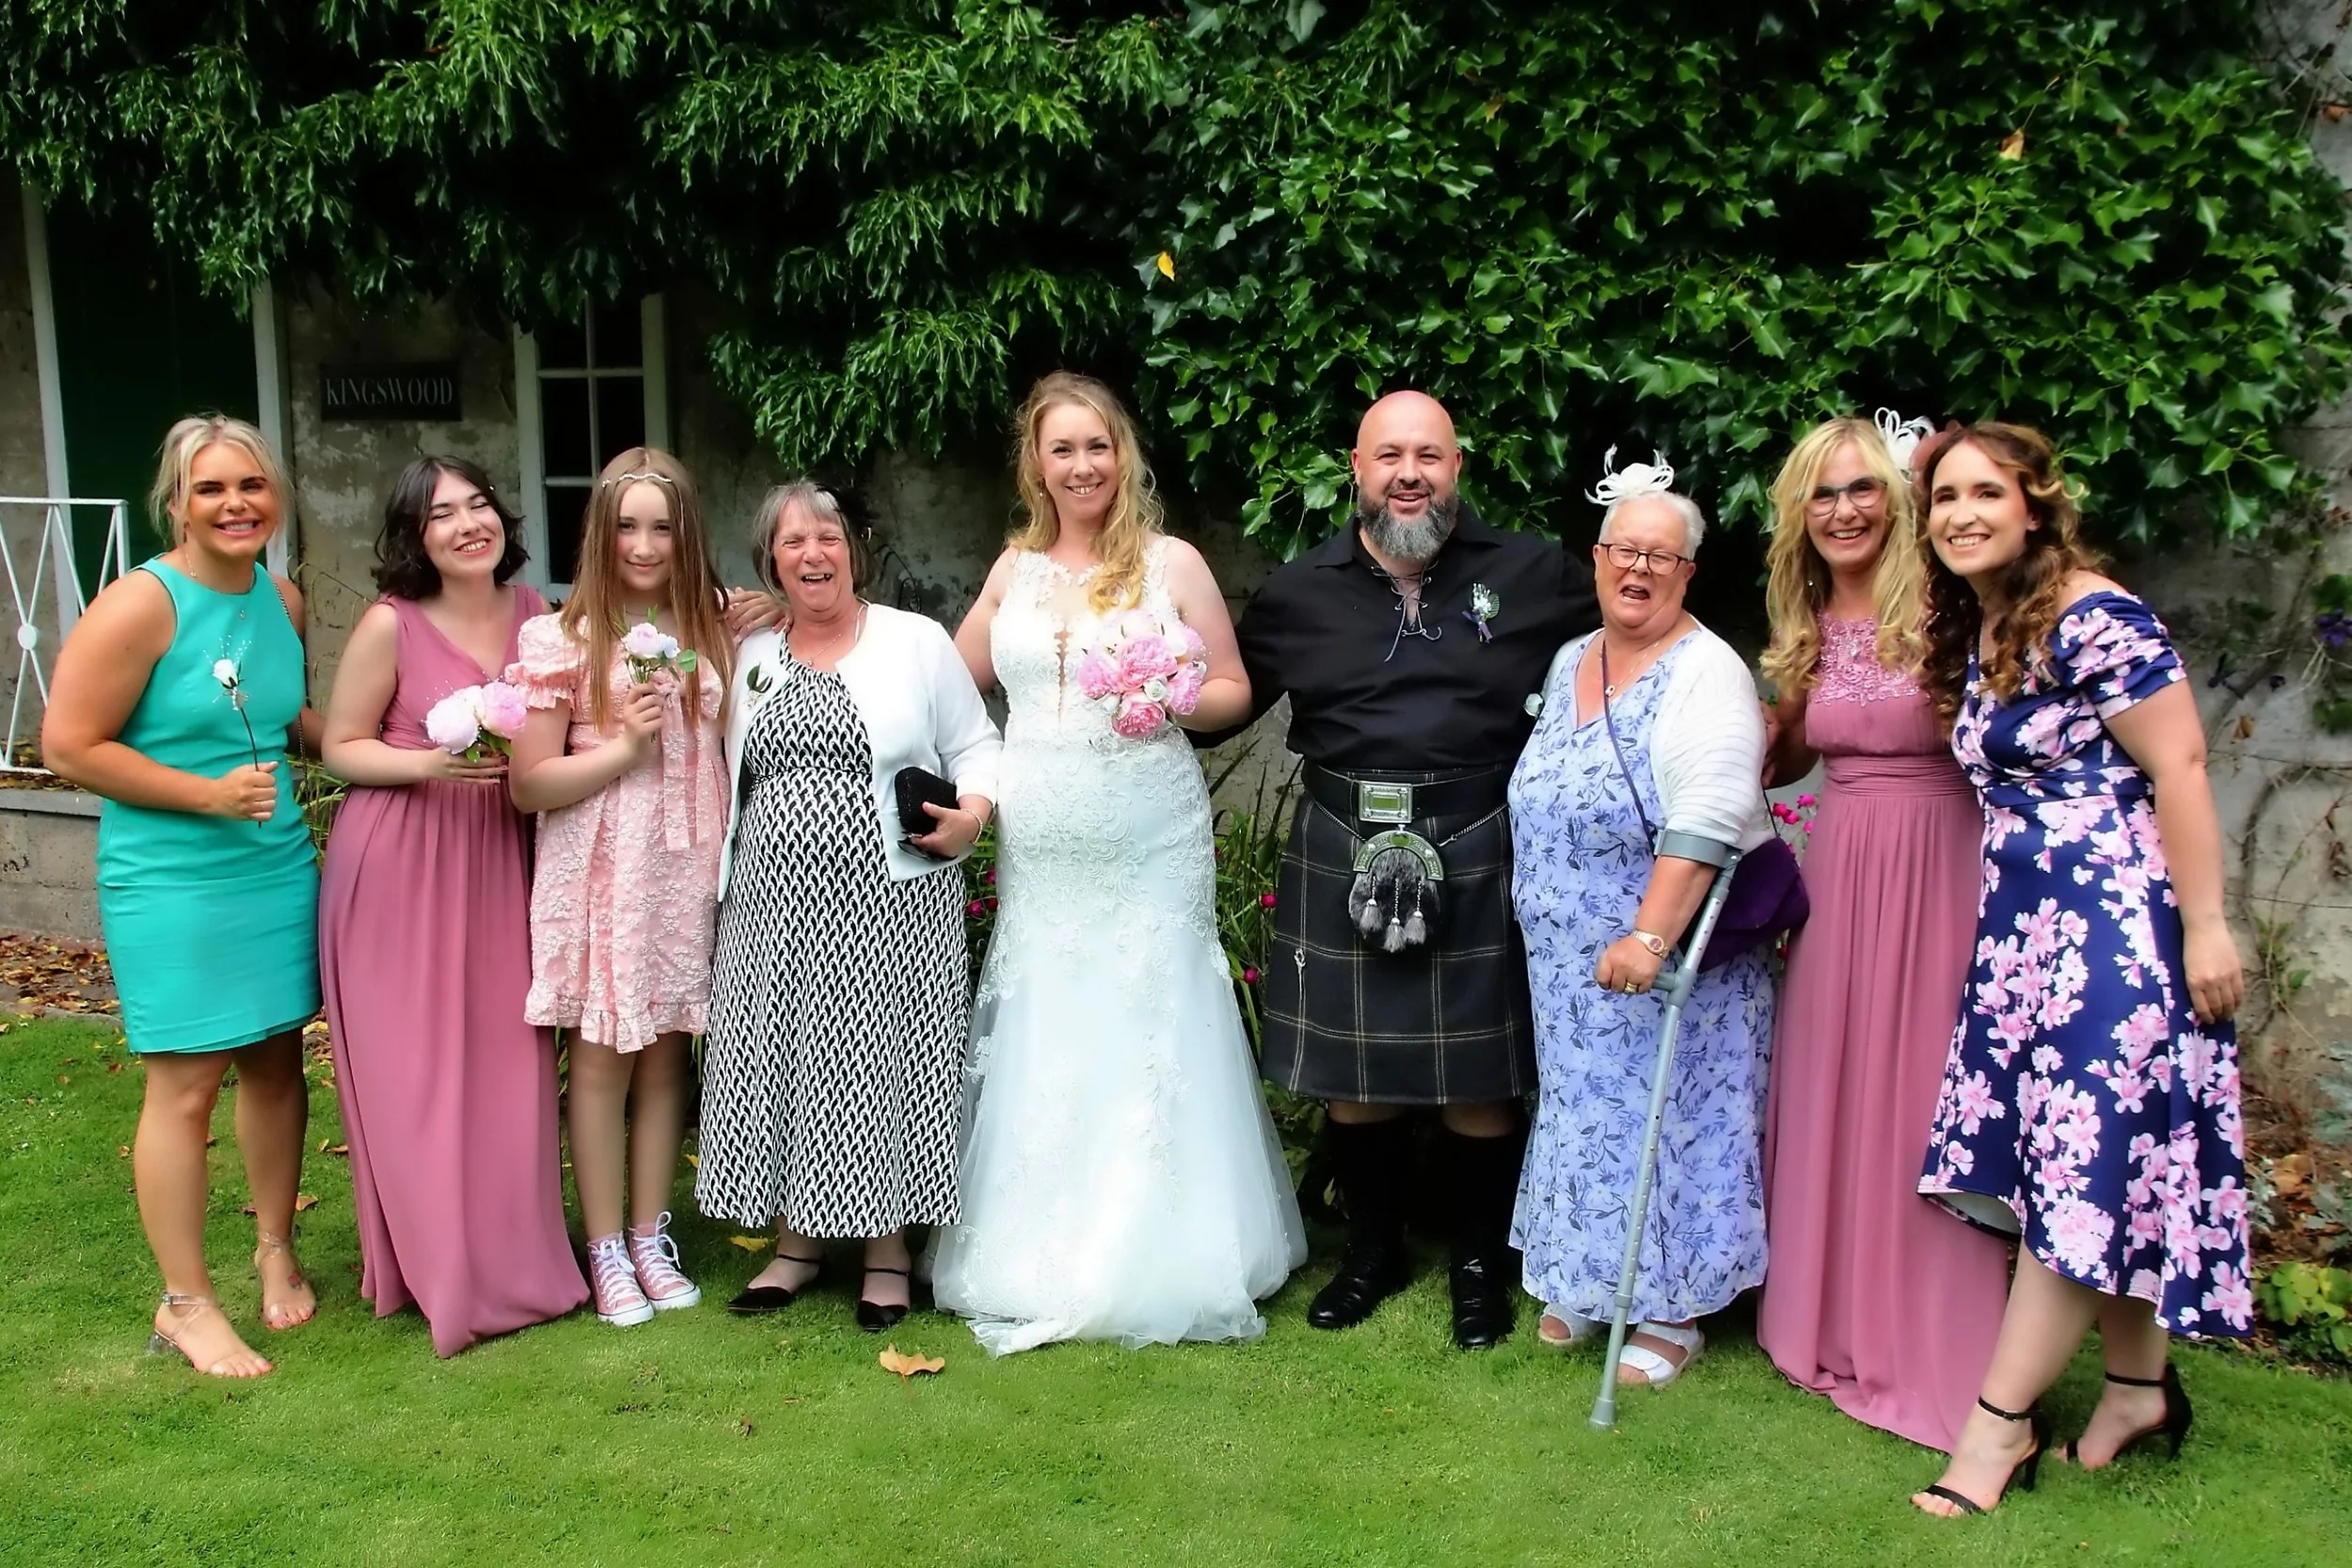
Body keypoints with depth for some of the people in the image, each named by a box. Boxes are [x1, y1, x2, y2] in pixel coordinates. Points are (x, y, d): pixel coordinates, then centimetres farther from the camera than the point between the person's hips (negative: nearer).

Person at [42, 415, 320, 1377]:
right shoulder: (140, 605, -15)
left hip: (279, 868, 6)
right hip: (171, 882, -6)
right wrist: (209, 794, -17)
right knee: (186, 1083, -2)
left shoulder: (284, 601, 6)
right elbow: (68, 747, -14)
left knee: (275, 1060, 14)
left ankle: (275, 1249, 33)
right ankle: (185, 1304, 12)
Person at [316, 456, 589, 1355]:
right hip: (399, 867, -4)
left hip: (498, 862, 5)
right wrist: (432, 764, -19)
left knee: (505, 1064, 8)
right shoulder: (391, 624, -11)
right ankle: (437, 1269, 17)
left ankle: (509, 1254, 24)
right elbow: (342, 747, -5)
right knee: (417, 1070, 2)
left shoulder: (532, 612, 4)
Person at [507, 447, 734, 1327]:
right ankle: (607, 1253, 13)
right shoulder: (563, 641, -4)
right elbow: (529, 785, -6)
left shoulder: (710, 636, 7)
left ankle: (651, 1240, 20)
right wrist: (624, 745, -16)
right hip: (600, 877, -3)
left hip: (688, 872, 3)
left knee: (666, 1053, 9)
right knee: (602, 1056, 2)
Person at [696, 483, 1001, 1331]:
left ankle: (887, 1250, 17)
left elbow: (976, 746, 2)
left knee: (880, 1062, 1)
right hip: (775, 908, 4)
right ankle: (797, 1241, 23)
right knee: (782, 1062, 7)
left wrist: (972, 814, -14)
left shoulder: (917, 642, 1)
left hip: (887, 904, -4)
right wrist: (724, 874, 14)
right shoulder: (751, 656, 13)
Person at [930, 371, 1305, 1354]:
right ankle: (1039, 1258, 18)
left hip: (1150, 848, -3)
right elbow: (956, 680, 22)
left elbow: (1232, 692, 3)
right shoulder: (1015, 569, 12)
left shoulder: (1171, 563, 2)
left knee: (1147, 1032, -2)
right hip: (1040, 850, 3)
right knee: (1040, 1040, 6)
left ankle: (1157, 1255, 11)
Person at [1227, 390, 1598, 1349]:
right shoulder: (1298, 593, 5)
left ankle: (1480, 1265, 29)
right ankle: (1373, 1251, 34)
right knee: (1352, 1081, 11)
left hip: (1480, 862, -1)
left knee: (1480, 1083, 8)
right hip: (1340, 862, 2)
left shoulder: (1534, 575, 1)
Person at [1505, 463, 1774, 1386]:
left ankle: (1672, 1310, 16)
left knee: (1665, 1116, 2)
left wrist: (1649, 938, -32)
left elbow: (1707, 824, -25)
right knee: (1586, 1107, 15)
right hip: (1570, 963, 7)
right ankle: (1588, 1282, 31)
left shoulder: (1706, 675, -15)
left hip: (1668, 956, -7)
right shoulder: (1567, 664, 9)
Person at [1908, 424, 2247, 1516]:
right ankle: (2141, 1387, 25)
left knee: (2079, 1166, -3)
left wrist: (2206, 925, -17)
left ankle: (2000, 1422, 3)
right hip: (2024, 926, 8)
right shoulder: (1970, 634, 12)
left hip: (2115, 921, -8)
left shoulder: (2092, 619, -13)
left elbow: (2178, 766, -15)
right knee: (2104, 1175, 12)